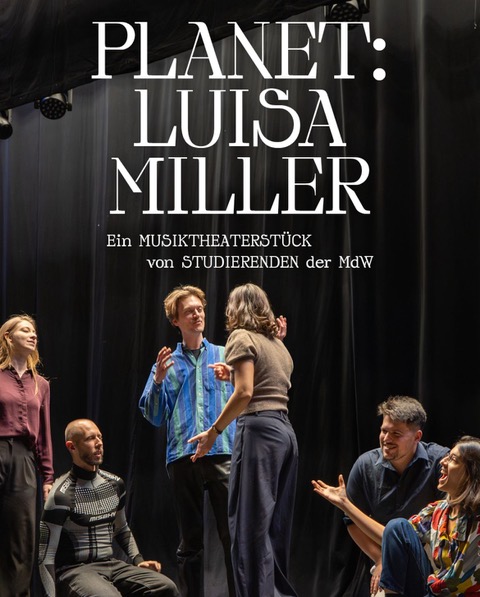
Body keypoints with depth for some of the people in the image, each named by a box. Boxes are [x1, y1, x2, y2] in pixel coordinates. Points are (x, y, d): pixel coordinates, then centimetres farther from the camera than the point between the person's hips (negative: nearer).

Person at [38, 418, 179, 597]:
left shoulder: (115, 484, 9)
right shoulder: (62, 495, -12)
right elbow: (46, 555, -11)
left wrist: (138, 561, 10)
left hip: (111, 564, 6)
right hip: (74, 569, -6)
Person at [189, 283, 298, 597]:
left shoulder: (242, 337, -2)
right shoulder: (277, 343, 21)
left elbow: (244, 394, -13)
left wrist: (213, 431, -8)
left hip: (259, 430, -8)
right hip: (285, 431, 8)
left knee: (250, 526, -8)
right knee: (276, 525, 12)